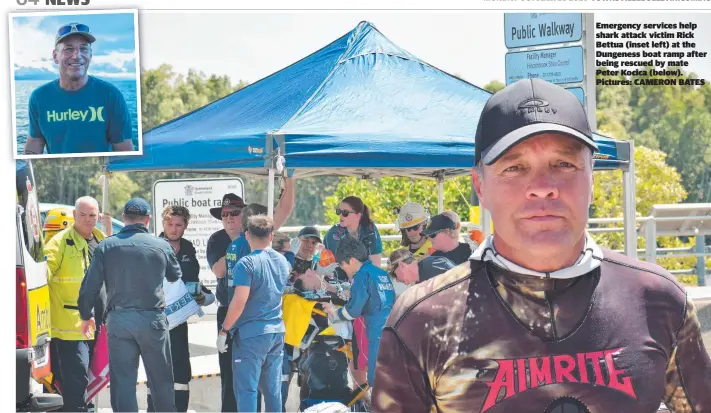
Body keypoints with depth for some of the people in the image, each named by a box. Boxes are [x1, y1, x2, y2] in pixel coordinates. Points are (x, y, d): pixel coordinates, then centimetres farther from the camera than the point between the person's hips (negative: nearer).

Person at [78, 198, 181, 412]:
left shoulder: (106, 247, -2)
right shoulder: (161, 246, -1)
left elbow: (90, 286, -2)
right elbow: (175, 276, 16)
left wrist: (86, 316, 14)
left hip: (118, 320, 0)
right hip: (152, 320, 0)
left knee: (122, 380, 5)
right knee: (161, 379, 11)